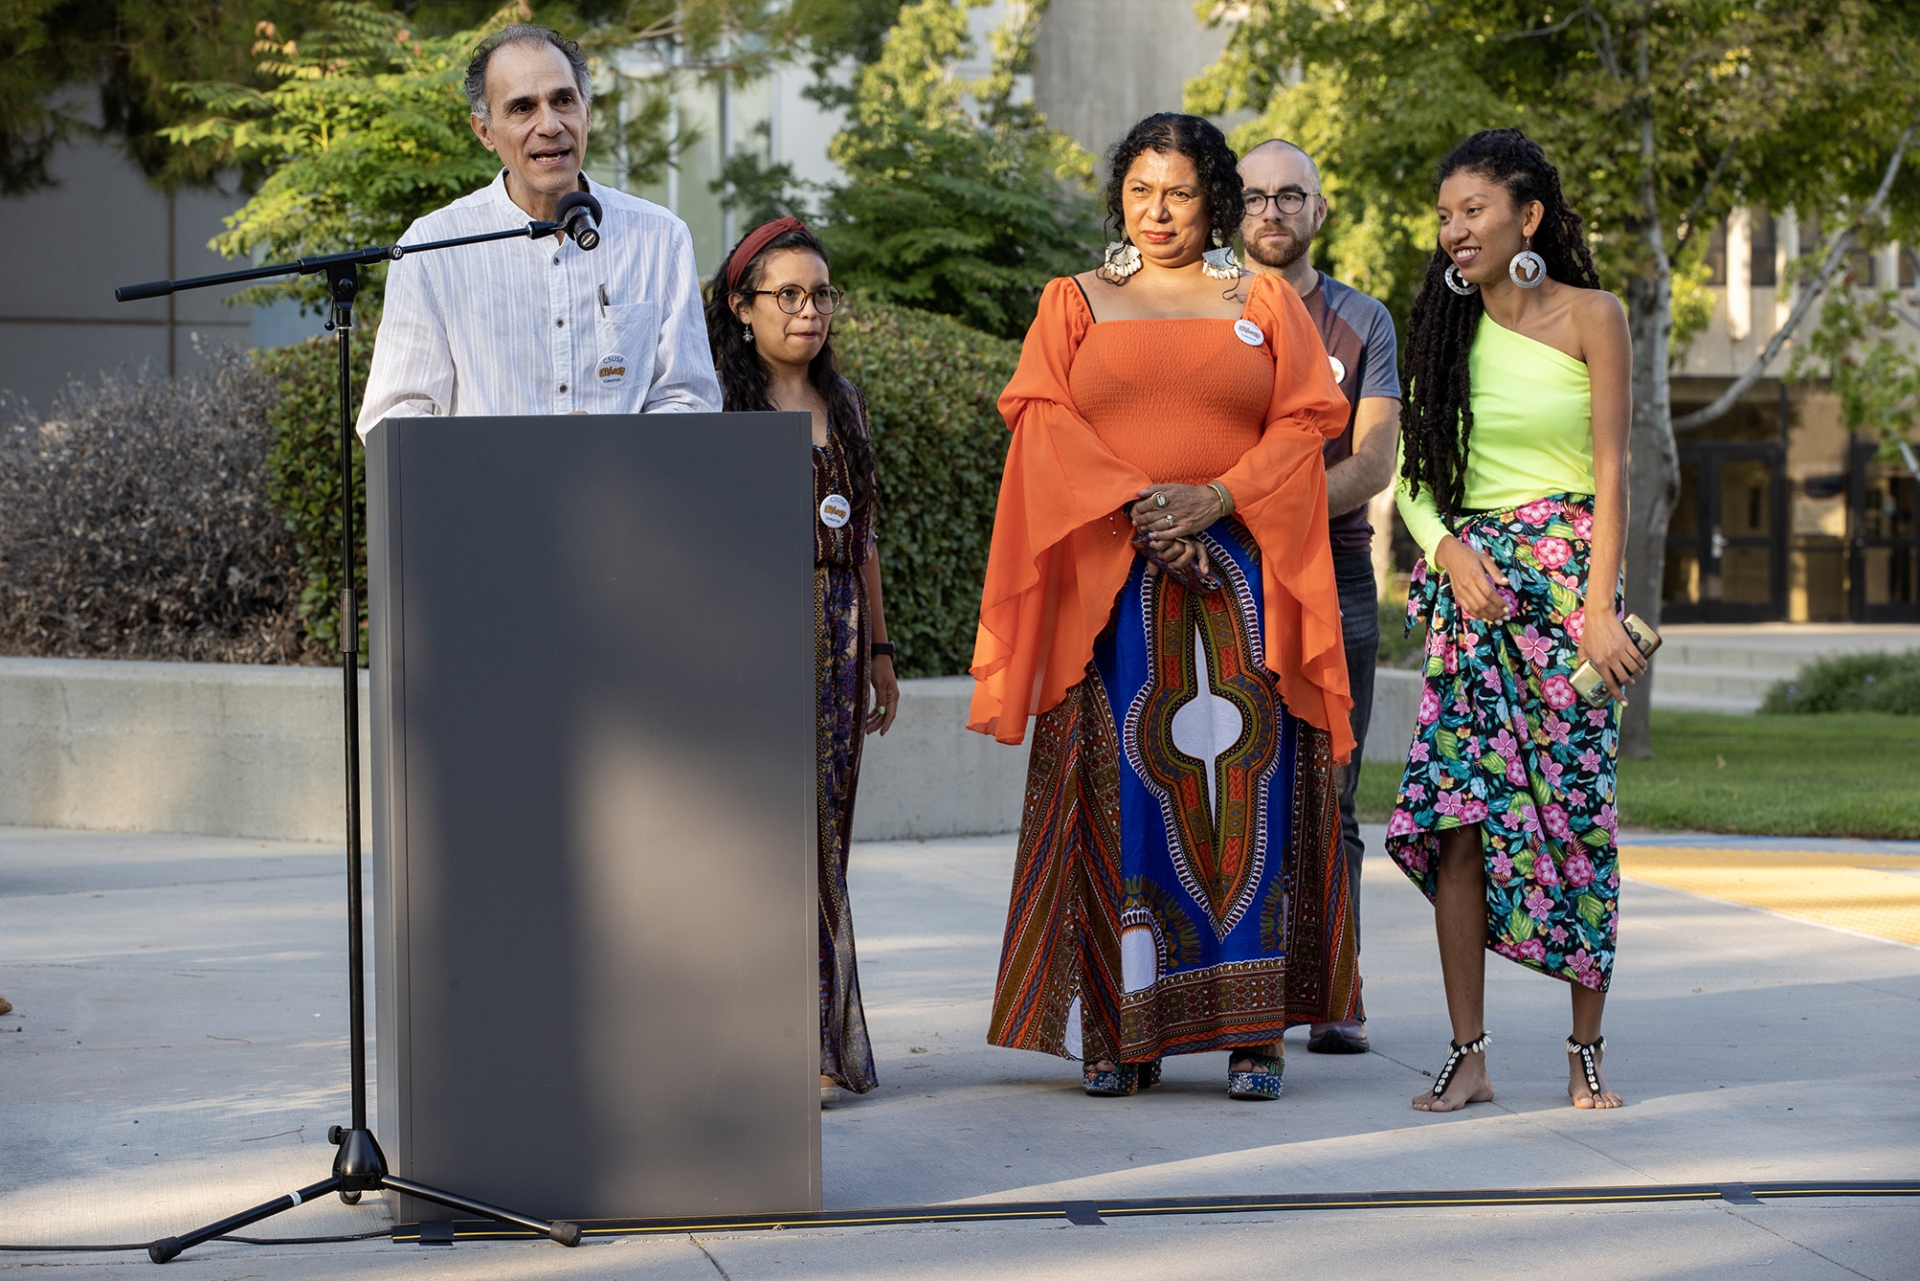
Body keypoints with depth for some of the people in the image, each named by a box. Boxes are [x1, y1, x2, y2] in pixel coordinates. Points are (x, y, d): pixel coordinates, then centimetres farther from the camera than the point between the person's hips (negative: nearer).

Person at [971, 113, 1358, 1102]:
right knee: (1120, 790, -4)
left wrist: (1215, 499, -13)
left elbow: (1304, 424, 3)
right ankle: (1118, 1028, -2)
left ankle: (1252, 1028, -4)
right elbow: (1043, 423, 1)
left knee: (1244, 785, -6)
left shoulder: (1265, 304, 13)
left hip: (1239, 577, 0)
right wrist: (1135, 504, -13)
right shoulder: (1076, 304, 14)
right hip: (1112, 579, 0)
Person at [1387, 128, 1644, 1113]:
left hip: (1564, 575, -3)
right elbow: (1411, 474, 10)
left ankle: (1587, 1048, 5)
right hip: (1469, 584, 3)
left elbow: (1611, 474, -3)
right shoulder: (1443, 327, 11)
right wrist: (1451, 551, -9)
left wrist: (1598, 605, -11)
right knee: (1457, 814, -6)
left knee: (1574, 808, -4)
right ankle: (1468, 1055, -3)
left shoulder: (1590, 318, 1)